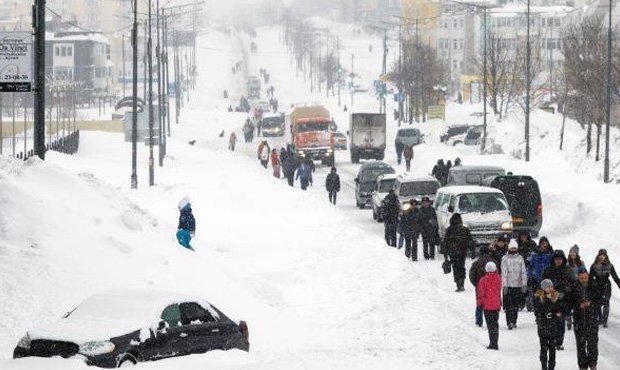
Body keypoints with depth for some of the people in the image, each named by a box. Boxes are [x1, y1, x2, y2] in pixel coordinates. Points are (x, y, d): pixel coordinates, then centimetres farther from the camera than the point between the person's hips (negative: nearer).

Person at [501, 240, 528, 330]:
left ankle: (513, 322, 15)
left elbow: (523, 272, 7)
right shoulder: (505, 259, 0)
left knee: (516, 305, 7)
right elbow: (504, 273, -4)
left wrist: (524, 285, 0)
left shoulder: (520, 258, 7)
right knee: (508, 305, -7)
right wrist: (504, 286, -9)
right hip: (508, 285, -3)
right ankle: (509, 322, -8)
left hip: (518, 285, 3)